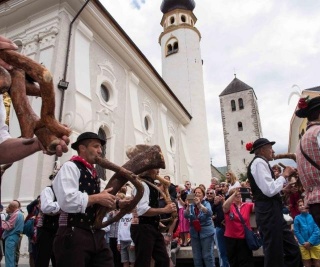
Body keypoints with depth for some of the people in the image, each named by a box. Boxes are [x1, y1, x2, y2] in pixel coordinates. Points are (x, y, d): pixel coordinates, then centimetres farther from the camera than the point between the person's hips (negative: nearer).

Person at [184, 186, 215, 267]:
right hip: (194, 233, 3)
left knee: (207, 256, -2)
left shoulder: (206, 203, -3)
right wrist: (188, 206, -33)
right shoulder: (191, 205, 4)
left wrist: (199, 204, -41)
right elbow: (186, 215, -13)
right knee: (196, 257, 8)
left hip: (206, 233, -3)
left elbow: (209, 213, -24)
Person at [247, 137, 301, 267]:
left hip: (270, 211, 10)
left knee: (293, 250, 14)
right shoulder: (259, 162, -11)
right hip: (268, 212, -10)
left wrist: (284, 188, 17)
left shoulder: (261, 163, 20)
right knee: (274, 254, -3)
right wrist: (284, 175, -9)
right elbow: (269, 190, -21)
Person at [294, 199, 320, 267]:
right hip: (303, 245, 0)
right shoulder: (297, 218, -3)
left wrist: (310, 242, -14)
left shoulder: (312, 216, -3)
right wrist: (303, 243, -10)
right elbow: (296, 232, -2)